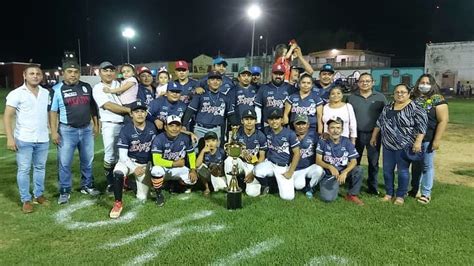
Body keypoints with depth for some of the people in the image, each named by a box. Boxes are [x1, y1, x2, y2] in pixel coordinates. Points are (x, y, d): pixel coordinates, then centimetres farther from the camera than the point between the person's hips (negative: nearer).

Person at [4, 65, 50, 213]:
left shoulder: (46, 93, 7)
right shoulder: (16, 94, -5)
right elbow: (7, 117, -6)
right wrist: (10, 138, -14)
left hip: (43, 139, 4)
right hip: (23, 139, -4)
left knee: (40, 168, 13)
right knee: (24, 170, 3)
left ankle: (39, 195, 26)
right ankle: (26, 200, 12)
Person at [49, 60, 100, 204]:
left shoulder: (87, 87, 8)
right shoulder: (57, 89, -4)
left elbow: (93, 107, 15)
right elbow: (53, 111, -4)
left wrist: (96, 124, 12)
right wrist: (54, 131, -10)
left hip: (86, 129, 4)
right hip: (67, 130, -4)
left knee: (87, 160, 12)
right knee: (64, 163, 0)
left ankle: (87, 186, 26)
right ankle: (65, 191, 11)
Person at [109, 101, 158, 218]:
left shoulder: (152, 128, -7)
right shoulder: (126, 130, -15)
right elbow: (122, 155, -17)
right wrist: (134, 168, -28)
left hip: (146, 164, 3)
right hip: (129, 161, -2)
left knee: (142, 198, 2)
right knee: (118, 173, -38)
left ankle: (133, 181, 35)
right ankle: (118, 203, -17)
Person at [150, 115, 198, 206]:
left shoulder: (185, 138, -8)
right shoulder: (159, 139, -21)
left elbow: (191, 154, 2)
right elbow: (157, 161, -26)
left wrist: (193, 170, -13)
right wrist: (175, 163, -20)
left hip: (178, 168, 3)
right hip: (163, 168, -3)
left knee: (192, 179, -21)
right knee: (156, 170, -37)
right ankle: (159, 194, -8)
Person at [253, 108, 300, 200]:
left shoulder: (290, 134, -9)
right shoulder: (266, 131, 0)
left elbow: (296, 153, -7)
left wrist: (290, 172, -10)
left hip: (284, 167, -2)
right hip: (269, 163, 2)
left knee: (287, 196, -14)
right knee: (257, 171, -32)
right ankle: (265, 186, 2)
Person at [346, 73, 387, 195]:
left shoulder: (380, 97, 3)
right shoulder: (351, 97, 5)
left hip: (374, 134, 0)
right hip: (357, 134, 1)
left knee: (373, 162, 8)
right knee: (354, 161, 9)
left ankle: (373, 186, 22)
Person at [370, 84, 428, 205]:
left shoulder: (415, 108, -10)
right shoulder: (388, 107, 8)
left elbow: (422, 126, -14)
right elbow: (379, 122, 14)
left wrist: (418, 142, -19)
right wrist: (374, 136, 14)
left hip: (404, 146, -5)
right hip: (387, 145, 6)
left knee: (402, 171, 4)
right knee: (387, 170, 10)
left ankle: (400, 195, 17)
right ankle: (389, 193, 24)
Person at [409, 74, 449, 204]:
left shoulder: (437, 99, -7)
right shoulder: (413, 98, 7)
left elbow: (443, 120, -11)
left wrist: (437, 140, -15)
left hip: (427, 139, -4)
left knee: (427, 166, 3)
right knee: (416, 165, 15)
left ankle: (426, 193, 13)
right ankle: (414, 189, 27)